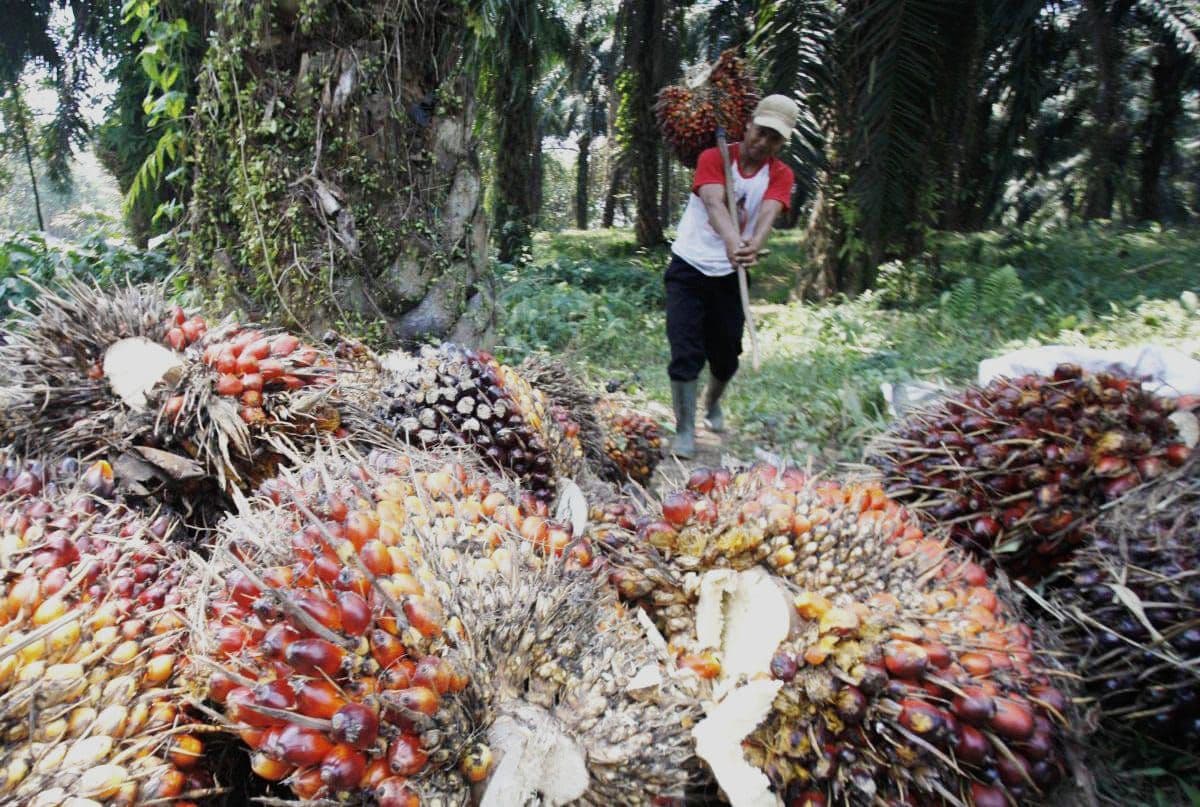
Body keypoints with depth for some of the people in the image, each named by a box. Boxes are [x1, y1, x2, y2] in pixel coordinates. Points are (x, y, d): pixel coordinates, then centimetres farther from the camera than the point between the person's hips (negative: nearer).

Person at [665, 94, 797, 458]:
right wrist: (731, 240, -51)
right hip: (689, 269, -3)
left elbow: (767, 214, -23)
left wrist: (754, 245, -46)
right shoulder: (713, 158, -11)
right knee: (686, 352, -11)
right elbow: (713, 203, -30)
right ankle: (685, 430, 2)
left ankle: (713, 404, 41)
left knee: (726, 355, 10)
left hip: (731, 275, 3)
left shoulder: (780, 175, -2)